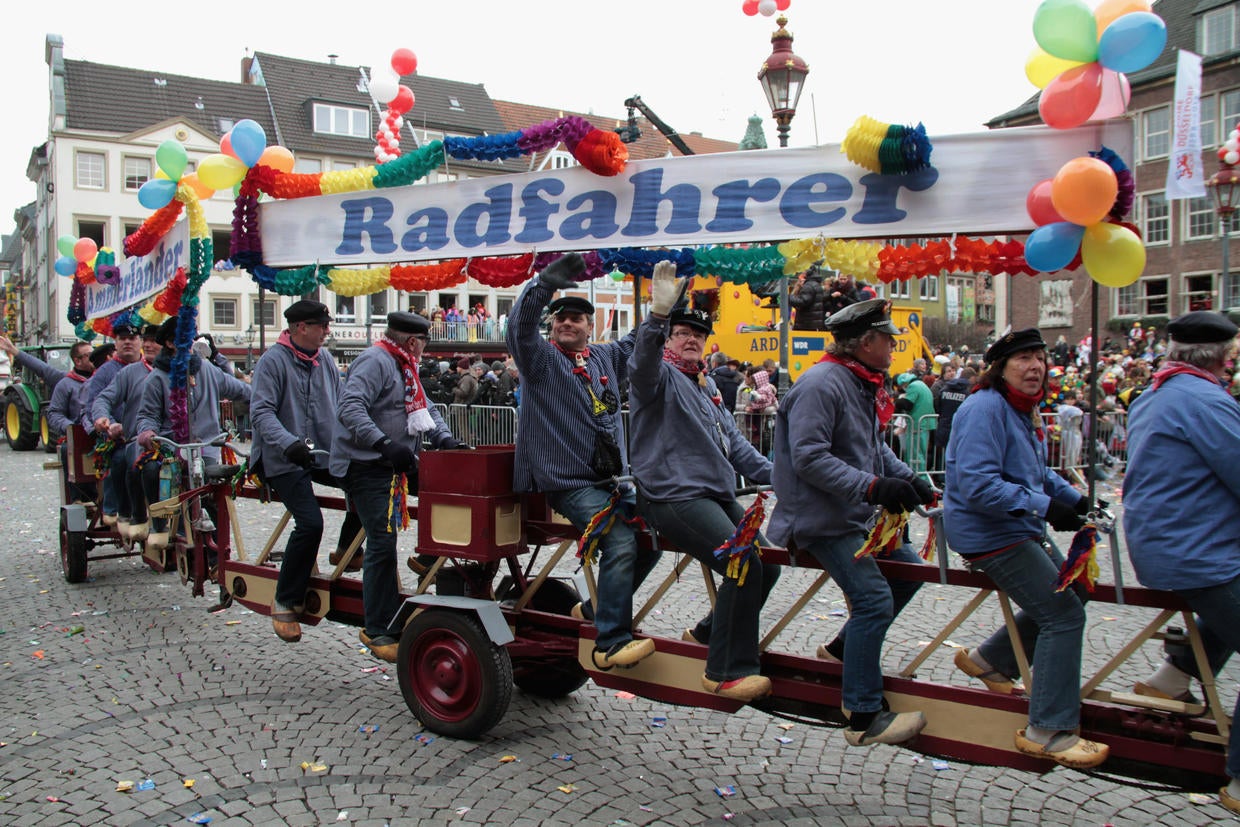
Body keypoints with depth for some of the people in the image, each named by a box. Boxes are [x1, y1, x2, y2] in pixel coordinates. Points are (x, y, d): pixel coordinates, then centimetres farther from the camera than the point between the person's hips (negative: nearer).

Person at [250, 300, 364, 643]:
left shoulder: (325, 359, 11)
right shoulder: (273, 360, -9)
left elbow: (341, 406, 15)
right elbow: (261, 411, -17)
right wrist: (288, 443, -32)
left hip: (326, 454, 6)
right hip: (285, 461, -6)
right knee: (310, 522, -19)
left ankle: (346, 550, 12)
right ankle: (285, 603, -3)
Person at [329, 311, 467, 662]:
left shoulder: (404, 368, 20)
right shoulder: (375, 361, -13)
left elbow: (426, 410, 23)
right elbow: (350, 408, -25)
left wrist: (445, 439, 4)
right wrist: (385, 443, -35)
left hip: (394, 465, 10)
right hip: (366, 466, -10)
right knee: (383, 543, -10)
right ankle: (378, 631, -1)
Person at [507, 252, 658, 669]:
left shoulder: (606, 356, 14)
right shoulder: (540, 357, -4)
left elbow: (639, 340, 24)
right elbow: (519, 326, -22)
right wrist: (544, 284, -36)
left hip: (613, 480, 8)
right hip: (570, 483, -8)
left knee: (652, 539, 10)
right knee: (621, 544, -23)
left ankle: (598, 608, 27)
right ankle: (611, 643, -16)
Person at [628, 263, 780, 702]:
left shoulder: (706, 386, 24)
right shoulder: (661, 376, -3)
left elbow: (734, 442, 25)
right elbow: (643, 361, -29)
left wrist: (772, 473, 14)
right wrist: (659, 314, -45)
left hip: (717, 496, 9)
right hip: (674, 497, -9)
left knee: (767, 567, 11)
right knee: (745, 568, -20)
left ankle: (710, 634, 29)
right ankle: (727, 671, -9)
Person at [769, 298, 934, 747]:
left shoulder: (863, 385, 12)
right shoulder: (820, 385, -21)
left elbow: (875, 446, 19)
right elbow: (809, 459, -27)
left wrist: (907, 478, 2)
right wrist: (873, 487, -30)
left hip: (856, 515, 11)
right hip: (821, 519, -10)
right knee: (875, 599, -14)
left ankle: (843, 648, 27)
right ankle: (864, 717, -5)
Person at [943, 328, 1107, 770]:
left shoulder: (1027, 413, 10)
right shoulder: (985, 409, -21)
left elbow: (1039, 473, 21)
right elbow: (978, 486, -29)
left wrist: (1073, 498, 4)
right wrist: (1044, 506, -30)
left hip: (1021, 530, 11)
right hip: (989, 535, -10)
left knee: (1068, 594, 22)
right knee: (1063, 614, -11)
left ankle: (989, 660, 32)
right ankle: (1049, 731, -2)